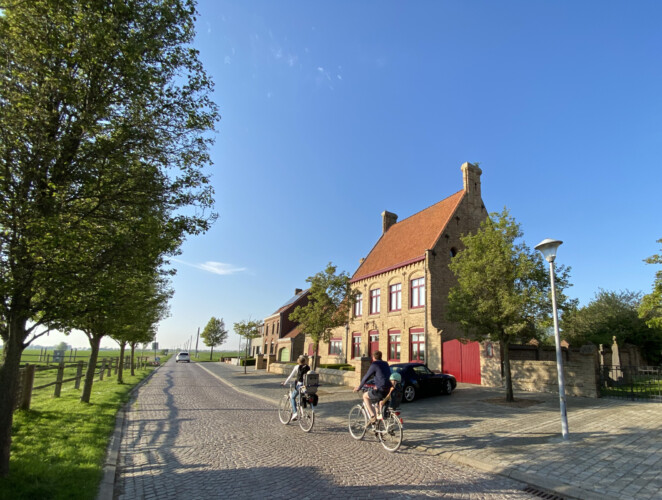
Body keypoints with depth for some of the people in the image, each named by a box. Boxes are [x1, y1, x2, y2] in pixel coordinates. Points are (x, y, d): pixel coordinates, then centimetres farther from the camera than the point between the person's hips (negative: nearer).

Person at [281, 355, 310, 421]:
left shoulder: (297, 367, -3)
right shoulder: (308, 367, 6)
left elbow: (291, 376, 0)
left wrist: (285, 383, 10)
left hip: (299, 385, -4)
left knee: (292, 397, 16)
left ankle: (294, 413, 0)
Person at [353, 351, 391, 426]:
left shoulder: (374, 365, -4)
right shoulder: (385, 364, 17)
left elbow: (366, 377, -1)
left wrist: (359, 387, 11)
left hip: (381, 390, -8)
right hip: (389, 390, 8)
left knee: (365, 396, 13)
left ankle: (373, 416, 4)